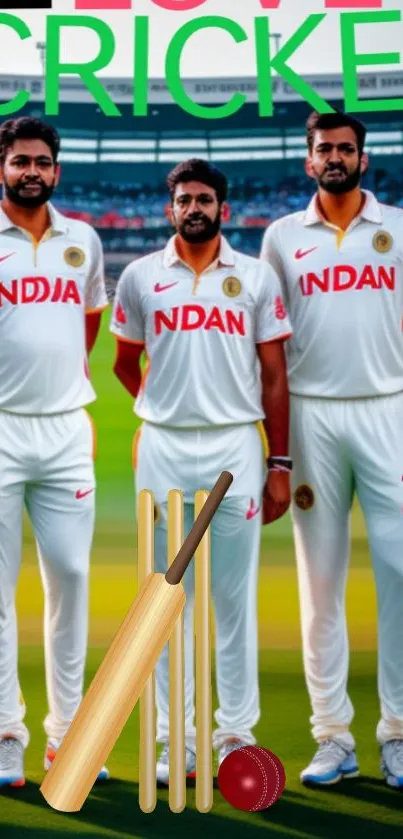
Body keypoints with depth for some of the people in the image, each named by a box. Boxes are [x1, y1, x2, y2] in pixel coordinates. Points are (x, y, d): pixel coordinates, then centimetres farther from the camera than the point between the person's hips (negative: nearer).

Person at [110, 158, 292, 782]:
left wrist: (280, 464, 0)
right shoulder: (140, 277, 6)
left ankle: (237, 732, 13)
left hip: (237, 445, -1)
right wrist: (162, 407, 12)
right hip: (163, 450, 1)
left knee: (236, 596, 3)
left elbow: (275, 377, 3)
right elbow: (125, 364, 18)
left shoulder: (256, 277, 4)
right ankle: (173, 736, 13)